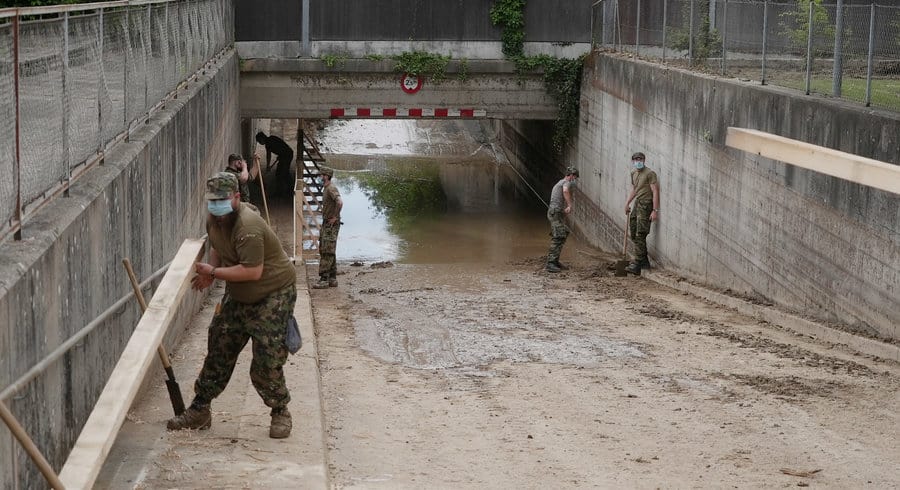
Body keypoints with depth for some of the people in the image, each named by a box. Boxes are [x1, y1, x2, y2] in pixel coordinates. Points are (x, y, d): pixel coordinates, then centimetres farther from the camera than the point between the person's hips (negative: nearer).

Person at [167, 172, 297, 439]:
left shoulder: (248, 227, -30)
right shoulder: (214, 219, 0)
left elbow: (253, 271, -34)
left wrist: (213, 272, -25)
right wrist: (210, 272, -2)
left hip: (273, 295, -9)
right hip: (237, 297, 9)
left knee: (266, 364, -10)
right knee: (218, 353, 10)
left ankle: (280, 412, 12)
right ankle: (200, 410, 20)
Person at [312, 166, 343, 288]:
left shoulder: (331, 189, -16)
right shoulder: (326, 189, 16)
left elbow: (340, 203, -32)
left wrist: (335, 217, -22)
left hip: (331, 225, -11)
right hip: (326, 224, 11)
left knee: (327, 252, -11)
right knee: (324, 250, 13)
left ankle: (324, 279, -12)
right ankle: (332, 278, 17)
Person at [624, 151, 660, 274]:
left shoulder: (650, 174, -12)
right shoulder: (633, 173, 15)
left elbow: (655, 192, -15)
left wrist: (655, 210, -21)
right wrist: (627, 203, 24)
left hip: (646, 205, -9)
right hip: (637, 204, 9)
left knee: (640, 235, -13)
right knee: (634, 233, 10)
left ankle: (636, 264, -16)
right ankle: (644, 261, 21)